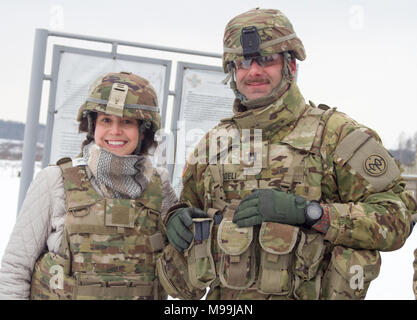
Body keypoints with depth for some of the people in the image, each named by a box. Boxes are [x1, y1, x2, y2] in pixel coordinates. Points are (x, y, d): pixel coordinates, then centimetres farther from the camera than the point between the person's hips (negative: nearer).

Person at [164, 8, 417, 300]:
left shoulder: (336, 133, -7)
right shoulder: (214, 142, 7)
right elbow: (189, 201, 22)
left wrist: (306, 211, -23)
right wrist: (177, 218, -2)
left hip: (305, 294, -4)